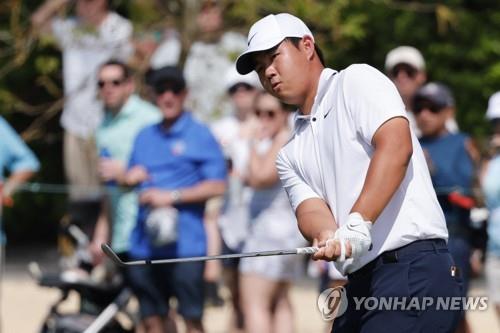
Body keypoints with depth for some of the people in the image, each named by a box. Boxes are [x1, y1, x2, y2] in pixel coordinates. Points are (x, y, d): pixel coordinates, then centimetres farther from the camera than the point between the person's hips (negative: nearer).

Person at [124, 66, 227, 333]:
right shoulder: (145, 137, 17)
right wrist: (130, 177, 2)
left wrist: (172, 196, -14)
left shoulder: (200, 136, 0)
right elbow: (131, 178, 26)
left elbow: (217, 186, -7)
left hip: (185, 243, -5)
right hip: (145, 244, 5)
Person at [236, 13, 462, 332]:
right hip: (360, 285, 8)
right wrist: (328, 238, -19)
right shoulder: (291, 155, 23)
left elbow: (395, 145, -13)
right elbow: (310, 208, 6)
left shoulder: (356, 81, 3)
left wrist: (357, 225, -22)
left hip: (413, 267, -8)